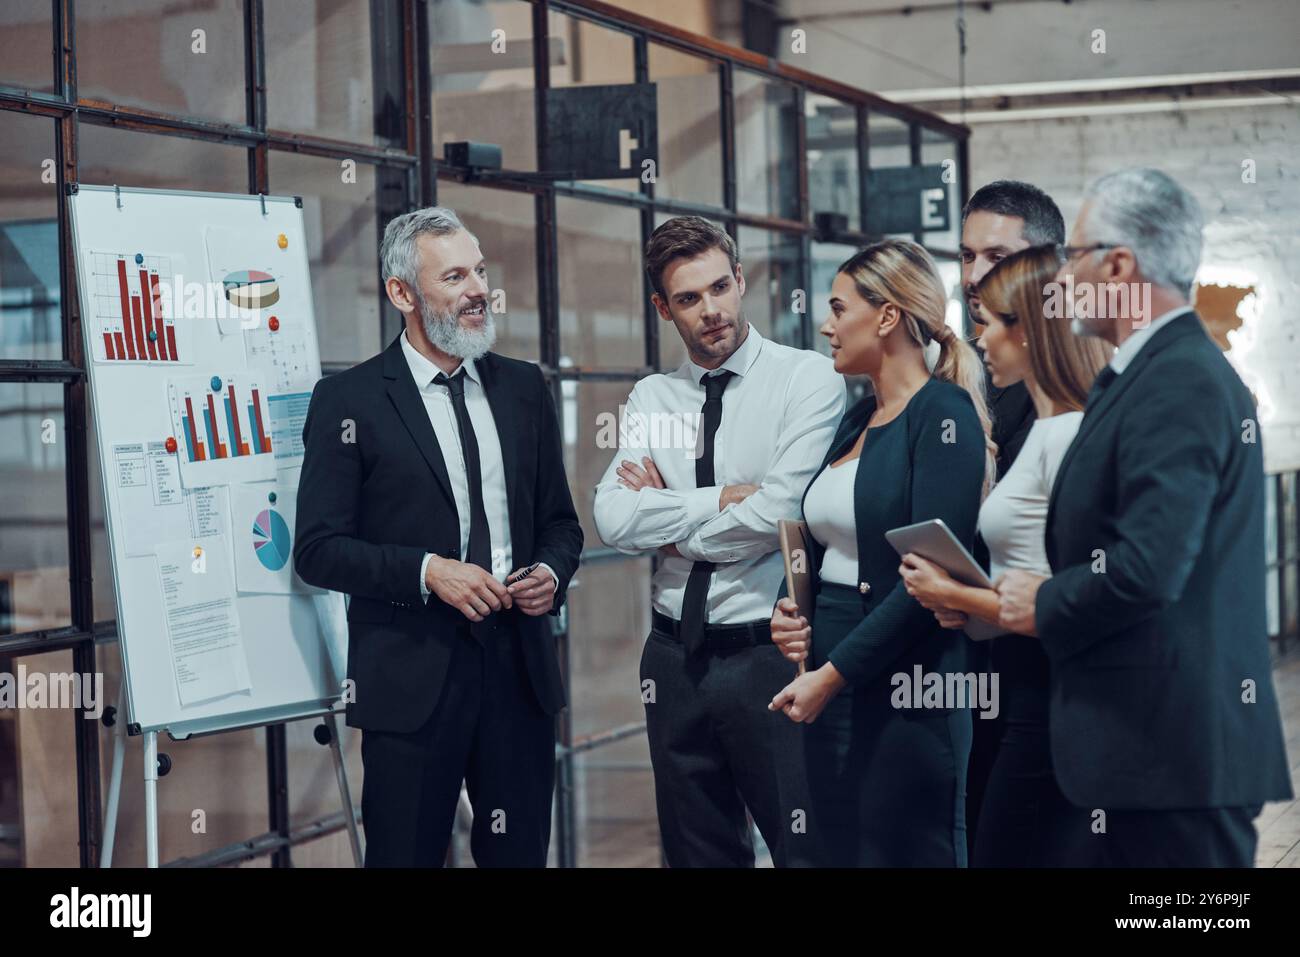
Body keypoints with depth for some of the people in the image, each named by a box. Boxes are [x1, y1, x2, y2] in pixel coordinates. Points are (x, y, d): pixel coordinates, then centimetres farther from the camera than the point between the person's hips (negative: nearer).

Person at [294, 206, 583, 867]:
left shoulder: (523, 387, 11)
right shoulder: (349, 400, -3)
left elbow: (559, 521, 18)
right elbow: (317, 550, -7)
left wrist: (552, 573, -4)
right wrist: (427, 571, -18)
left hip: (519, 666, 4)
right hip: (413, 680, -4)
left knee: (520, 855, 9)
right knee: (406, 856, 4)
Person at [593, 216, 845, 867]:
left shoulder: (808, 379, -5)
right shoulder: (652, 399, 8)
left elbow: (779, 513, -17)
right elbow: (613, 521, -6)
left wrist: (669, 525, -5)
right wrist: (722, 500, -13)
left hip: (769, 654, -5)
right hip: (676, 659, 5)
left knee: (808, 849, -1)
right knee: (697, 853, 15)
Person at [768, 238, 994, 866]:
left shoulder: (943, 412, -11)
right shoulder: (856, 420, 14)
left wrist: (833, 673, -17)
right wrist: (789, 609, 2)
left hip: (902, 693, -8)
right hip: (827, 693, 8)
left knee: (905, 852, -2)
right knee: (839, 851, 11)